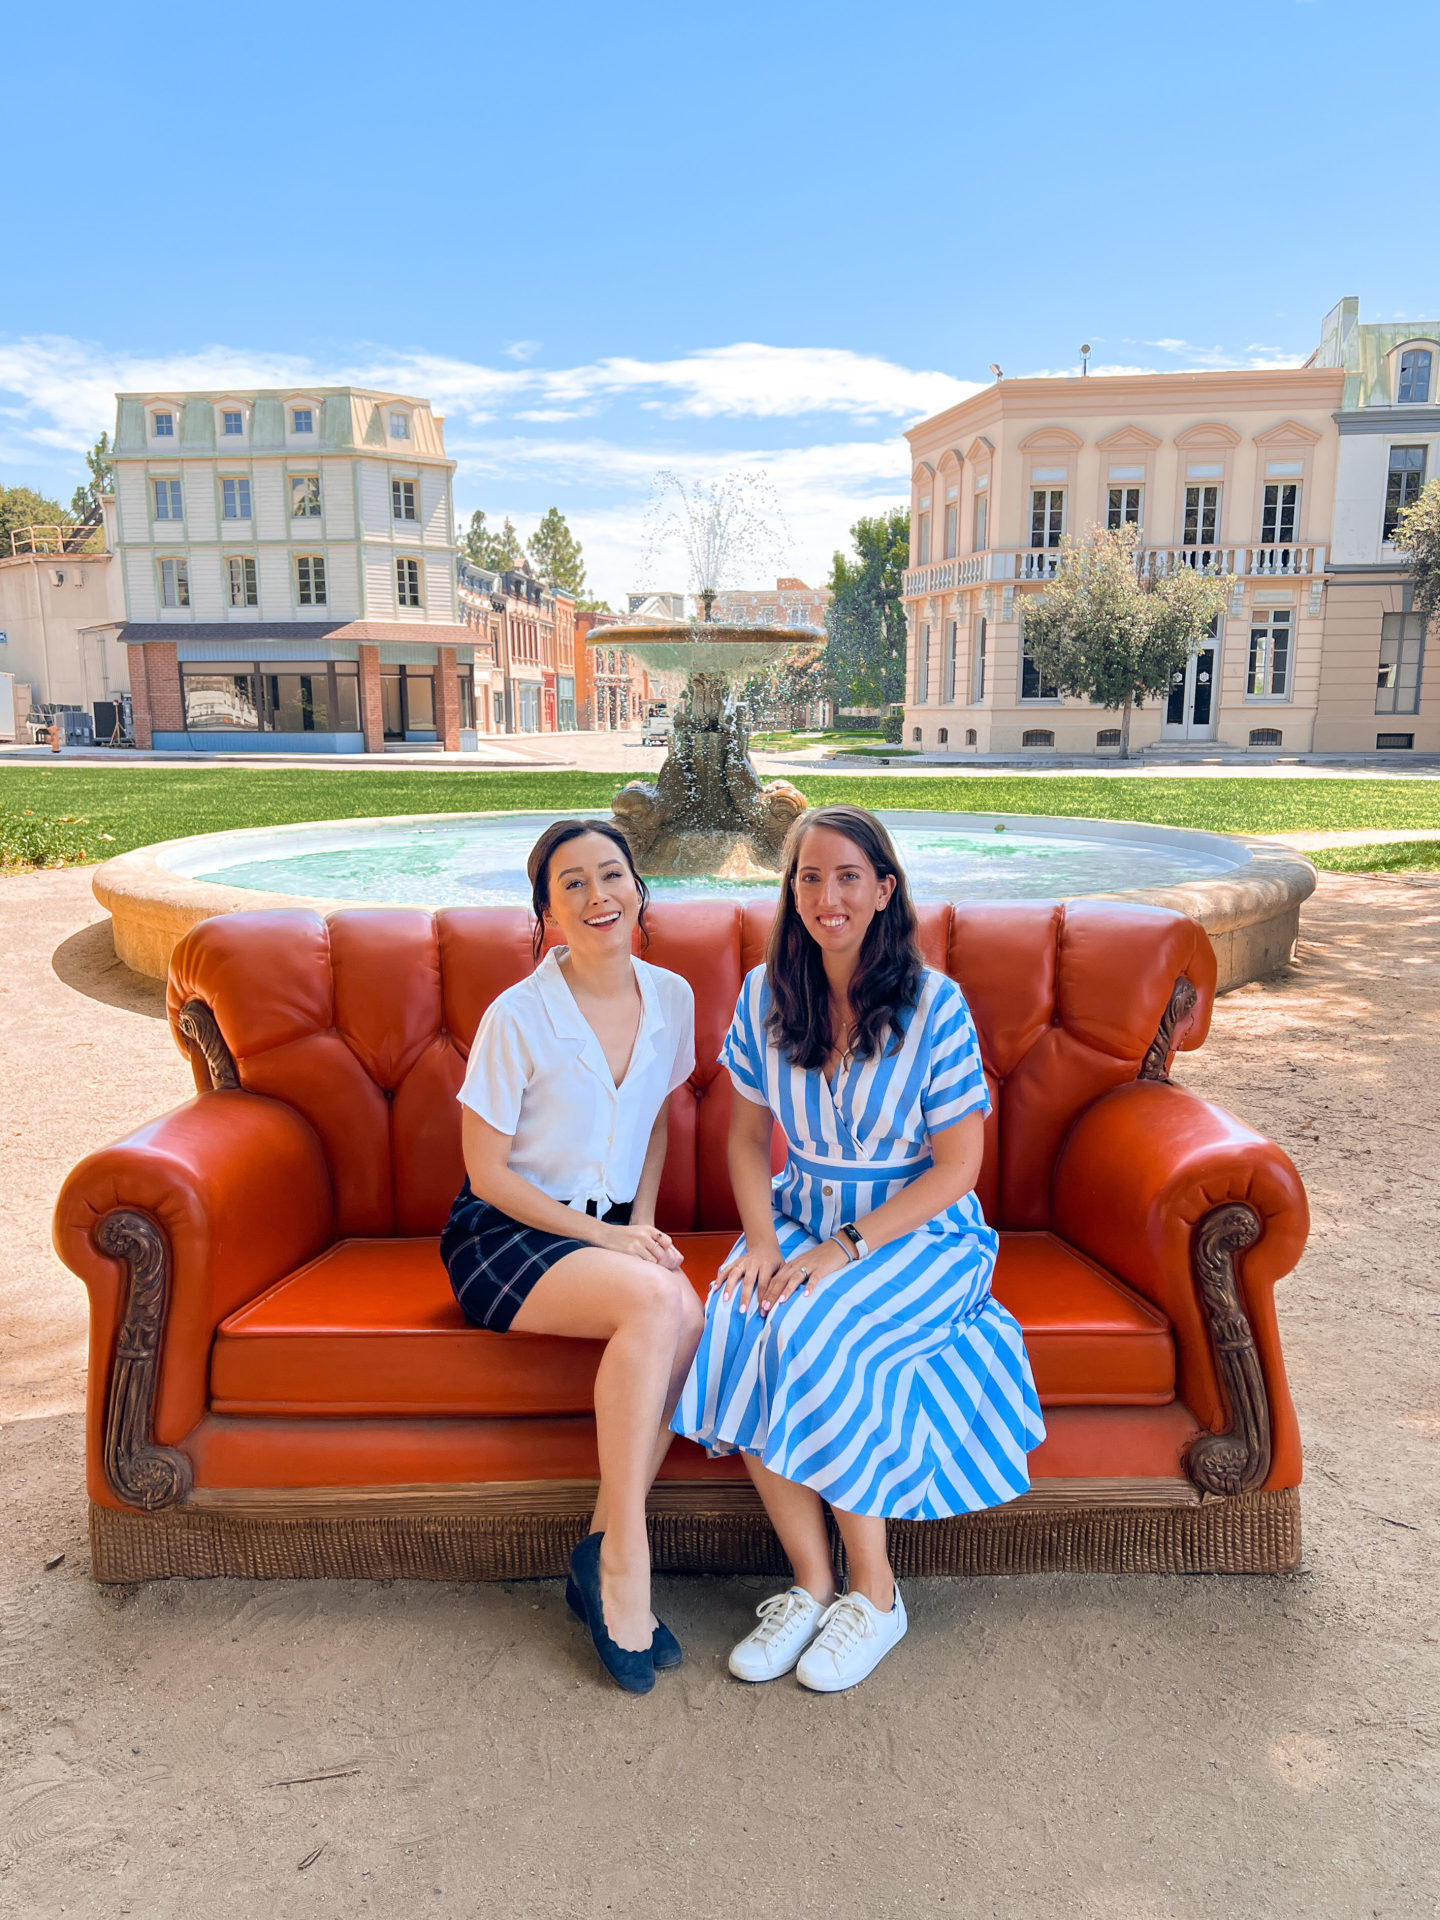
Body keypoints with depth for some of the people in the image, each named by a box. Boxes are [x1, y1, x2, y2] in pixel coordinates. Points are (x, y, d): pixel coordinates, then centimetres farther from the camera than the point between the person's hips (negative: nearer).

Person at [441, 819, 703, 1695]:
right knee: (657, 1303, -32)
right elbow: (487, 1171, -10)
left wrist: (643, 1223, 0)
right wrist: (604, 1237, -14)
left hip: (612, 1230, 5)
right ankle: (625, 1562, -17)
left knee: (686, 1315, -28)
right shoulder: (518, 1017, -14)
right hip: (507, 1232, -5)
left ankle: (604, 1555, -12)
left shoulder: (671, 998, 1)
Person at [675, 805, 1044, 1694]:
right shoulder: (765, 996, 0)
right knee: (737, 1328, -25)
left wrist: (846, 1248, -19)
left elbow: (956, 1167, -11)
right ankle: (812, 1583, -9)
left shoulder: (936, 1006, -13)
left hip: (920, 1232, -4)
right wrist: (762, 1238, -10)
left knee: (816, 1340, -29)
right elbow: (748, 1134, 7)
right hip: (801, 1219, 4)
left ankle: (874, 1594, -7)